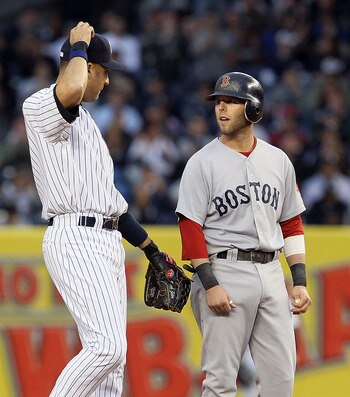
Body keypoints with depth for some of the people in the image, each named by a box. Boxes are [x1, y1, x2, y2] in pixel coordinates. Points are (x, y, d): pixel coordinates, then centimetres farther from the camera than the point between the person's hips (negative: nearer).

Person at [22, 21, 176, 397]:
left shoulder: (84, 119, 26)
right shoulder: (40, 106, -5)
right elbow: (70, 90, -32)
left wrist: (149, 247, 28)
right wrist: (79, 45, -14)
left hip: (108, 240, 10)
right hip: (75, 240, -10)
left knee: (111, 354, 5)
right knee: (107, 346, -21)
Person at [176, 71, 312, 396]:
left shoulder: (278, 161, 12)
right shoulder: (203, 162, -2)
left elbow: (291, 224, 17)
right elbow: (190, 227, -7)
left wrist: (300, 282, 9)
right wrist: (210, 285, -16)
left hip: (271, 271, 5)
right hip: (225, 271, -4)